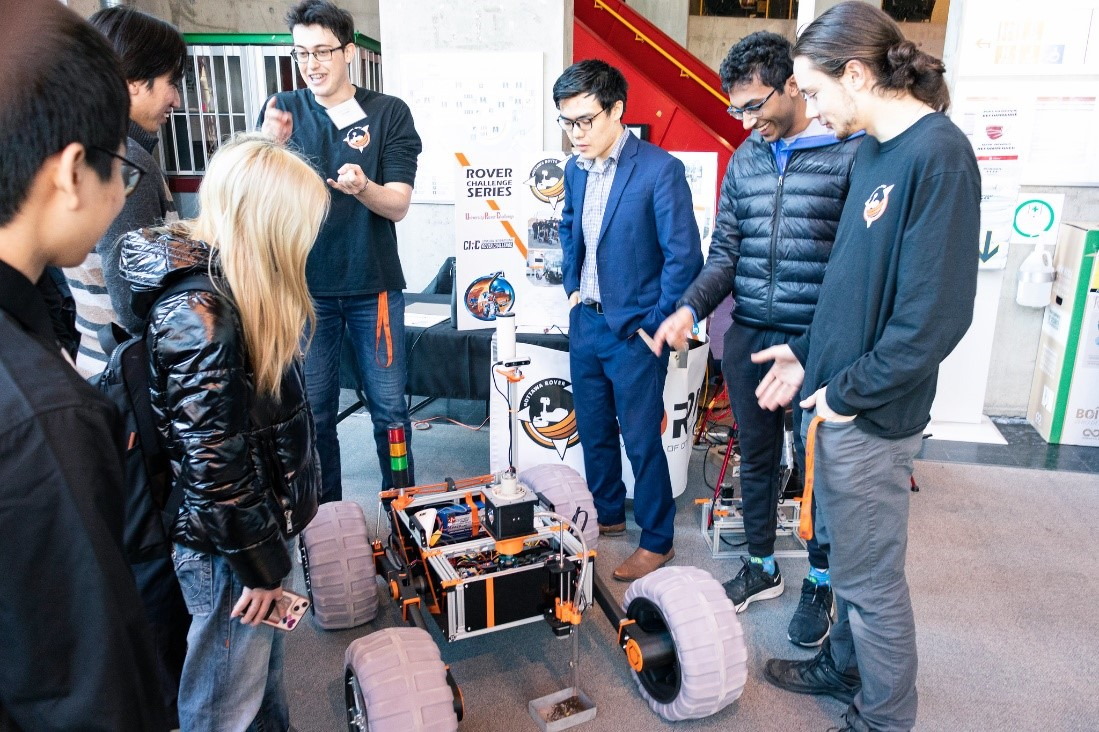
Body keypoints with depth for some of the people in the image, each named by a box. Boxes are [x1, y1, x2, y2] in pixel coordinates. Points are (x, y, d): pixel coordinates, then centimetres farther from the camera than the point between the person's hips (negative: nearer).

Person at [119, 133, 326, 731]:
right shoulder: (199, 313, -29)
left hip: (255, 515, 9)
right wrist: (262, 562, -13)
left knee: (261, 660, 28)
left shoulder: (222, 278, 1)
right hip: (223, 544, -9)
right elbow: (214, 463, -25)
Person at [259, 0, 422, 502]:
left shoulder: (389, 113, -1)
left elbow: (397, 205, -7)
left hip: (374, 285, -1)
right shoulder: (282, 110, 3)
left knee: (389, 406, 5)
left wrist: (362, 187, -29)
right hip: (305, 286, 1)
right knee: (313, 411, 10)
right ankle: (324, 515, 28)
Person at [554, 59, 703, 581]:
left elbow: (684, 255, -16)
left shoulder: (660, 170, -17)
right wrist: (573, 287, 13)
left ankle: (657, 541, 22)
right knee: (593, 430, 18)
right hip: (586, 322, 7)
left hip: (633, 329, -7)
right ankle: (607, 515, 39)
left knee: (641, 439, 4)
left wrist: (655, 327, -13)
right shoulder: (577, 169, 5)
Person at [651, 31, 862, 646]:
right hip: (747, 336, 5)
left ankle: (821, 583, 31)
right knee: (756, 458, 16)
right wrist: (691, 308, -8)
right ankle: (762, 568, 36)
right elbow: (726, 254, 8)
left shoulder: (852, 152, -8)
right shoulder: (745, 159, 9)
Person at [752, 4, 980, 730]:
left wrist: (851, 391, -15)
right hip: (838, 396, 8)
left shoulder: (938, 154, -19)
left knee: (871, 576, 8)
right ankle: (844, 665, 43)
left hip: (871, 414, -8)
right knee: (849, 553, 23)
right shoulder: (874, 152, 9)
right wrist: (809, 353, 12)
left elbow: (935, 312, -22)